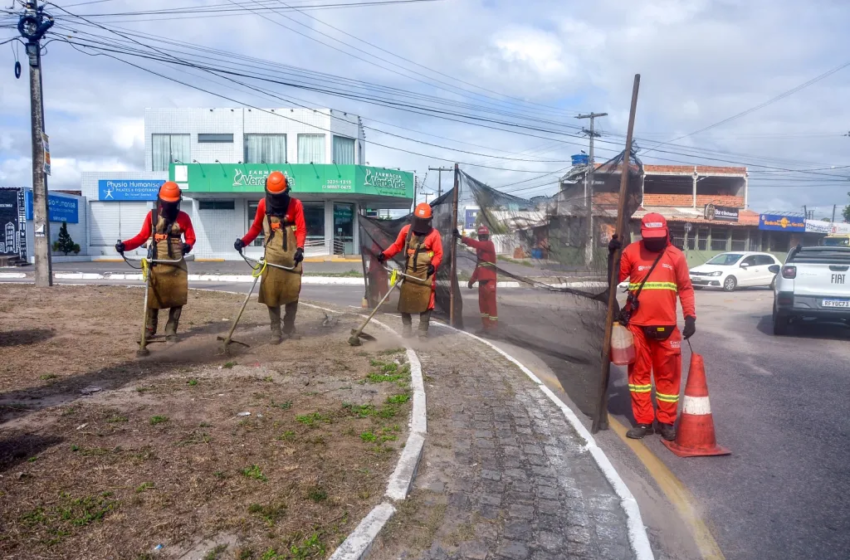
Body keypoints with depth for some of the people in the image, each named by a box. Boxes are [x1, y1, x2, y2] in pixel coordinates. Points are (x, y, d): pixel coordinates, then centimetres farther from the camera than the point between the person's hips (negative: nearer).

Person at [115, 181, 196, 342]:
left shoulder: (183, 217, 4)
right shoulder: (152, 215, 5)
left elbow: (191, 237, 5)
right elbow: (142, 237, 4)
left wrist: (187, 245, -18)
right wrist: (125, 245, -9)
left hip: (177, 264, 0)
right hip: (156, 264, 0)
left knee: (177, 299, 1)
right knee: (153, 298, 2)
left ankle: (171, 331, 12)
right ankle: (149, 329, 20)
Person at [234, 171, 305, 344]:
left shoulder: (296, 205, -1)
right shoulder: (263, 204, 4)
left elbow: (301, 229, -9)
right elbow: (256, 227, 11)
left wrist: (300, 248, -25)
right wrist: (244, 241, -5)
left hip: (291, 254, 0)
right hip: (272, 254, 1)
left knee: (292, 291, 4)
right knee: (271, 292, -3)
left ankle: (289, 328, 18)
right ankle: (275, 331, 5)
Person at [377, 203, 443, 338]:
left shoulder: (434, 234, -7)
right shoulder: (406, 230, 2)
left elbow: (438, 254, -6)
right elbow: (397, 246, 7)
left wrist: (433, 266, -24)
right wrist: (385, 255, -7)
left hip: (426, 273, -3)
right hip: (409, 271, 3)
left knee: (425, 303, -1)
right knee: (404, 302, 7)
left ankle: (423, 331, 11)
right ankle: (406, 329, 22)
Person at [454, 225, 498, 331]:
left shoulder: (489, 244, -8)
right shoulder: (479, 248, 16)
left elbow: (475, 243, -26)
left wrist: (460, 237, -35)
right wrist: (472, 280, 17)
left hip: (489, 279, -8)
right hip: (482, 279, 8)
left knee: (490, 301, -7)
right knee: (482, 302, 11)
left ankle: (493, 322, 0)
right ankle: (486, 323, 19)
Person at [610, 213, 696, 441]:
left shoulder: (676, 255, 1)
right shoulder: (632, 251, 0)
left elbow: (686, 288, 4)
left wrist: (690, 317, -5)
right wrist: (613, 255, -13)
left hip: (666, 326, 0)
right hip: (637, 325, 0)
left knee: (668, 374, 7)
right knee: (639, 372, 7)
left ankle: (667, 422, 20)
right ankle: (643, 422, 18)